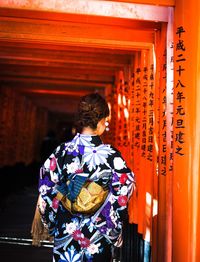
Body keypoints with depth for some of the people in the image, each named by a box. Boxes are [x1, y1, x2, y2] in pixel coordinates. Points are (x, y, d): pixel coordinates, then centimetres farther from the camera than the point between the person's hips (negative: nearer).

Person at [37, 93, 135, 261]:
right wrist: (114, 234, 2)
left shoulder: (61, 151, -10)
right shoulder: (111, 155, -15)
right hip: (99, 235, -2)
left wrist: (52, 225, 10)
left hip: (65, 233, 2)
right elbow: (122, 195, -13)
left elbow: (46, 192, -4)